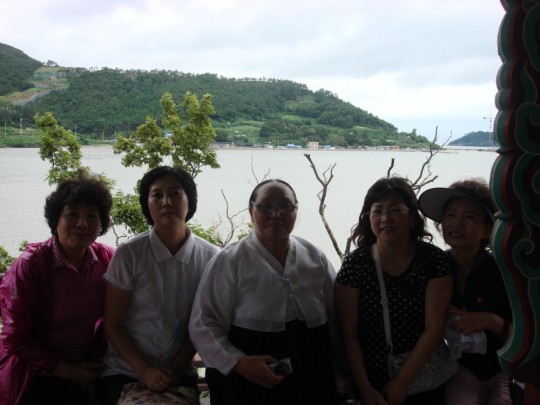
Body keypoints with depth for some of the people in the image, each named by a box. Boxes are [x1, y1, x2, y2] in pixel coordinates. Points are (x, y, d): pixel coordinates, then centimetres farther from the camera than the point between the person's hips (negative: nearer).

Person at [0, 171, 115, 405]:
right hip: (33, 377, -3)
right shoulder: (30, 265, -17)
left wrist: (99, 356, -6)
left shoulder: (107, 258, -7)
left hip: (84, 372, 3)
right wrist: (69, 371, -14)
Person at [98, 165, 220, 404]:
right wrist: (145, 371, -13)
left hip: (180, 374, 2)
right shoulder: (129, 254, -14)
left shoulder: (209, 257, -8)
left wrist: (177, 368, -6)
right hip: (124, 372, -1)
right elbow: (113, 325, -7)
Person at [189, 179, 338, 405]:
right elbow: (203, 324, -9)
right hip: (248, 384, -3)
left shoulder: (315, 257, 5)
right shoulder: (230, 261, -7)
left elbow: (338, 316, 10)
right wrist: (239, 363, -20)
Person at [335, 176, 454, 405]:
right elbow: (349, 334, -7)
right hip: (372, 385, 0)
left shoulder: (433, 260, -9)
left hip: (424, 385, 1)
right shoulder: (354, 264, -10)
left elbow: (434, 328, -11)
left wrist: (402, 382, -14)